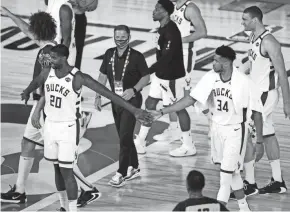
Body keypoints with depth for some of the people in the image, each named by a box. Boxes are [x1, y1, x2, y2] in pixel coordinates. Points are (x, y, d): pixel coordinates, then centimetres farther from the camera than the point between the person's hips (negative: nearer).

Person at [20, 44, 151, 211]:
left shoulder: (78, 78, -22)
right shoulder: (47, 73, -4)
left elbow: (108, 93, -26)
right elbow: (36, 83, 22)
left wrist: (134, 110, -31)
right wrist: (27, 93, 46)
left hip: (68, 128, -6)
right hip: (50, 125, 6)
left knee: (66, 171, -6)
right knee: (57, 169, 14)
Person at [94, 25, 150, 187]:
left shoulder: (137, 57, -11)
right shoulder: (109, 54, 3)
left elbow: (146, 77, -6)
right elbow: (103, 76, 12)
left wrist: (133, 90, -20)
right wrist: (98, 96, 5)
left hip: (131, 100, -6)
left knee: (125, 137, -11)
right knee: (124, 136, 14)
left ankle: (121, 173, -8)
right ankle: (134, 168, 28)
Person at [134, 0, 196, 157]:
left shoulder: (171, 32, -25)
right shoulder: (163, 28, 6)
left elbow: (167, 57, -29)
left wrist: (148, 71, -30)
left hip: (171, 77, -10)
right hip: (161, 74, 10)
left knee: (178, 108, 1)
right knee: (150, 104, 13)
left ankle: (189, 147, 12)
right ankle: (140, 143, 22)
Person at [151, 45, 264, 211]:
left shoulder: (244, 83, -21)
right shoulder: (210, 78, -8)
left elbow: (257, 111, -12)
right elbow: (190, 99, -5)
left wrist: (259, 138, -8)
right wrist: (162, 112, -9)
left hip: (235, 130, -5)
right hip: (217, 127, 5)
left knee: (226, 172, -9)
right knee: (232, 171, 16)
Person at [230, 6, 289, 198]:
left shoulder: (269, 42, -21)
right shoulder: (254, 37, 7)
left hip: (265, 95, -10)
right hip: (256, 93, 10)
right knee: (267, 136, 13)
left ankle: (250, 184, 0)